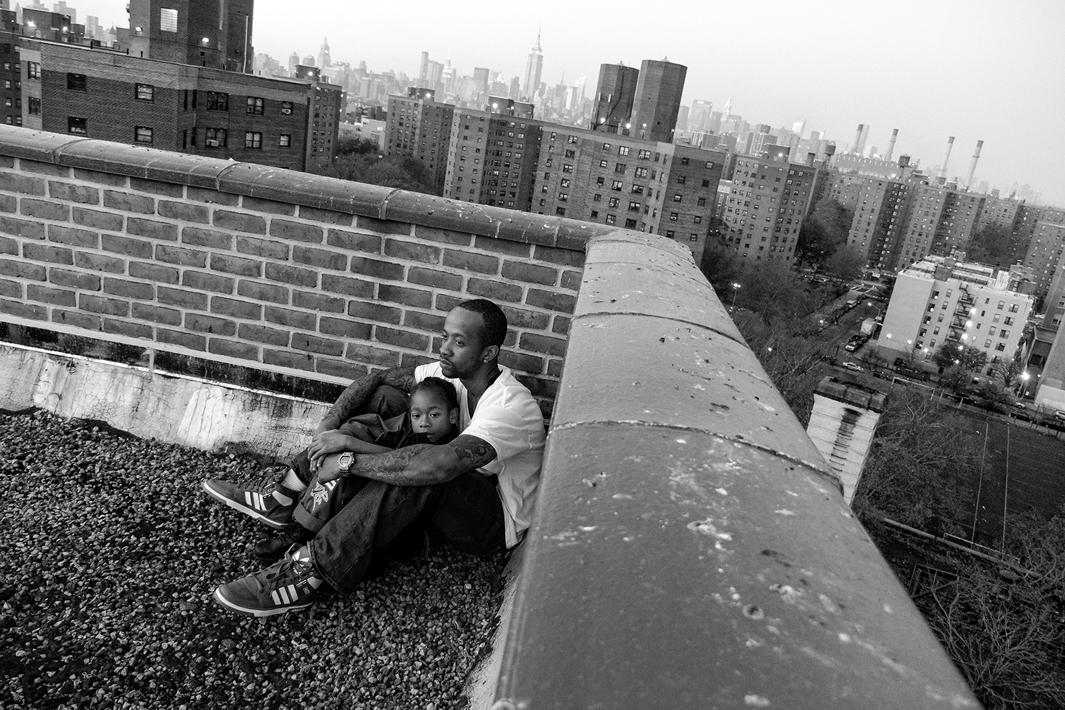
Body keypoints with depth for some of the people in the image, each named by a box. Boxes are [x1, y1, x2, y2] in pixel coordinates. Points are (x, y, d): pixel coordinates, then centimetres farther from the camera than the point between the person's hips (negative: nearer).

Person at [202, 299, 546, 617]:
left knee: (419, 470, -39)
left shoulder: (512, 407, -31)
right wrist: (327, 428, -16)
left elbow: (439, 463, -45)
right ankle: (282, 501, -5)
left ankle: (307, 573, -31)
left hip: (495, 522, -8)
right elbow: (376, 379, 0)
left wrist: (348, 461, -35)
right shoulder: (455, 371, -5)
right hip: (443, 501, 8)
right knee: (383, 396, -6)